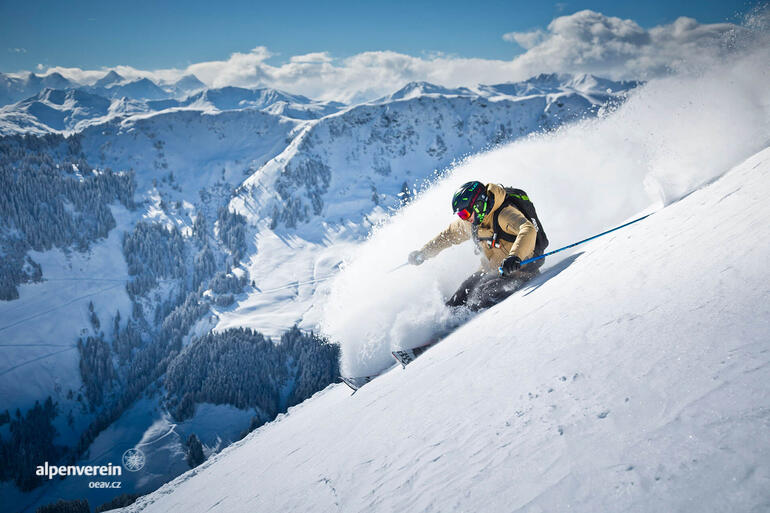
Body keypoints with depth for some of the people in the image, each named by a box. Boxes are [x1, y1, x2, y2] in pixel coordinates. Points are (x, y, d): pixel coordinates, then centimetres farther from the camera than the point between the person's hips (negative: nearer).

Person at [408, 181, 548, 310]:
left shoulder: (505, 213, -26)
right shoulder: (470, 222, -1)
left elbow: (528, 230, -42)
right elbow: (449, 235, 15)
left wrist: (515, 257, -58)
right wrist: (422, 253, 14)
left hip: (523, 266, -7)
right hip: (493, 269, 7)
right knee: (463, 295, 0)